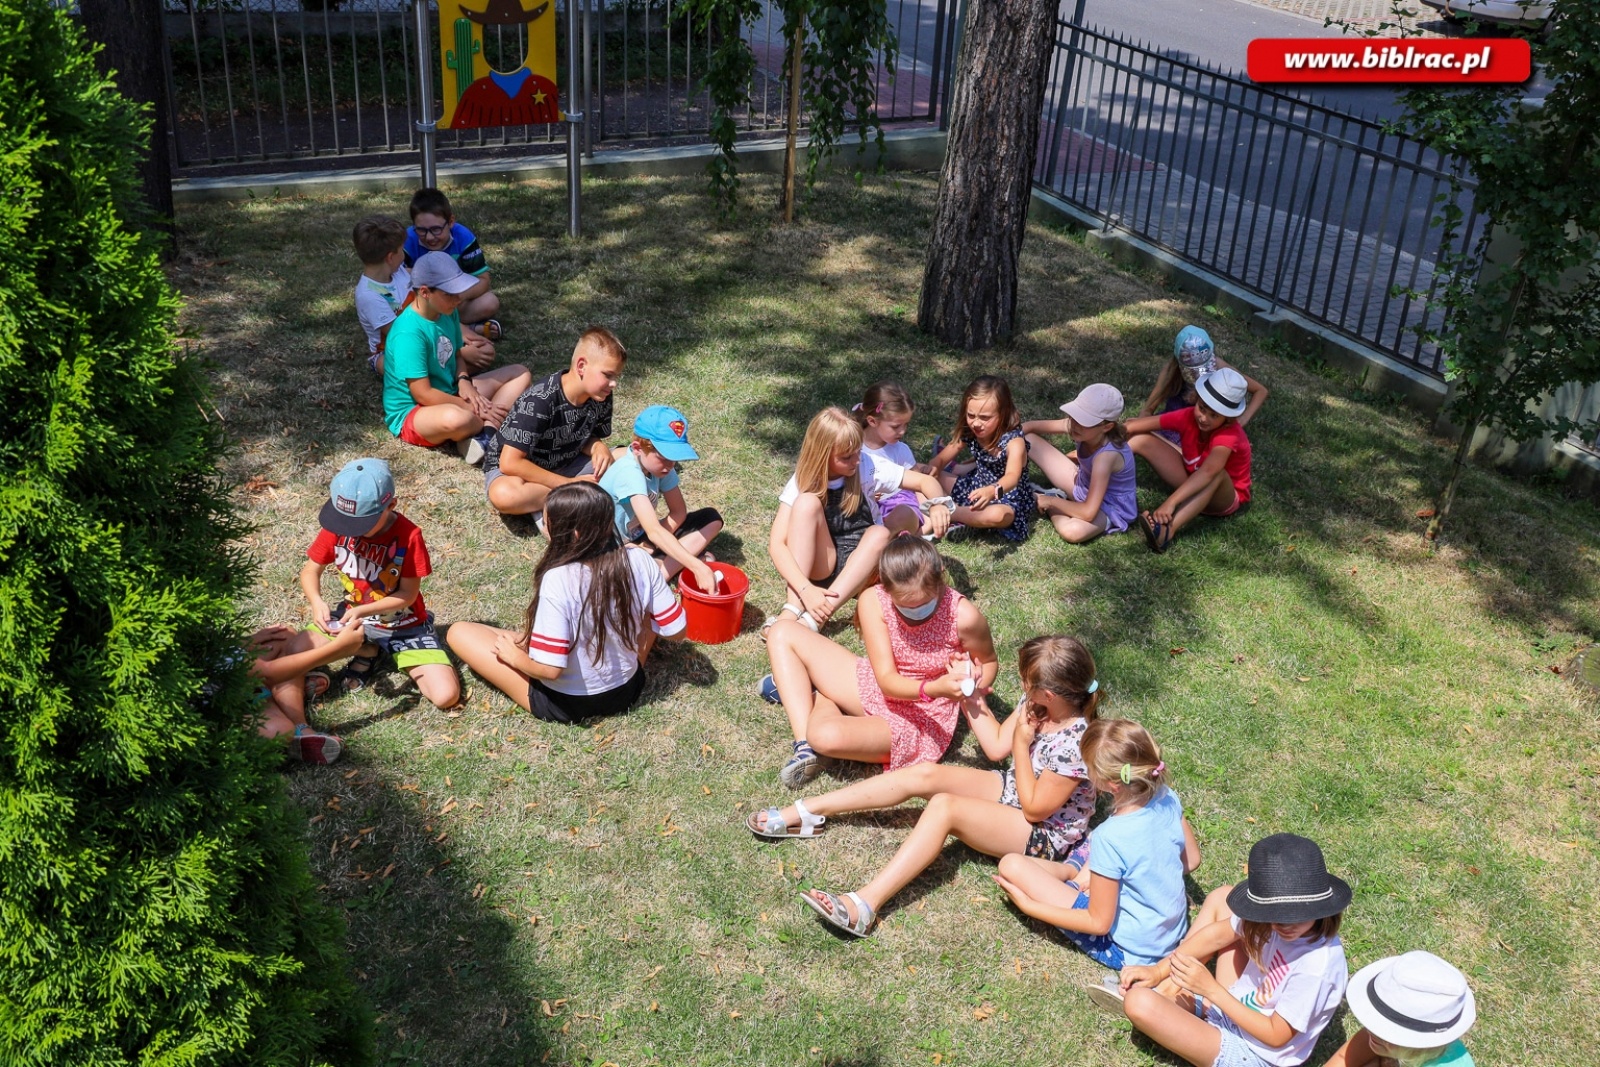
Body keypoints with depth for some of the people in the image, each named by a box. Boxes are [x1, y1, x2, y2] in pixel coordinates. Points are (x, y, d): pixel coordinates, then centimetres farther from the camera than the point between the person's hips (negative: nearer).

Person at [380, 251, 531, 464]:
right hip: (411, 413, -9)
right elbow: (423, 394, -25)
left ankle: (484, 435, -18)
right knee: (457, 419, -44)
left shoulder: (447, 312, -1)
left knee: (520, 374, 4)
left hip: (449, 395, 9)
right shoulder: (409, 333, -26)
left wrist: (464, 381, -8)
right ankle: (492, 425, -7)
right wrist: (475, 409, -20)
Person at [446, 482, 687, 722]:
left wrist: (515, 656, -9)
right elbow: (675, 629, -8)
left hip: (565, 704, -4)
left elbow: (550, 669, -30)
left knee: (459, 632, 5)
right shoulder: (640, 561, -18)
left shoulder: (558, 580, -31)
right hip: (626, 691, 4)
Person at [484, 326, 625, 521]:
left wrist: (599, 446, -20)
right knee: (505, 494, -41)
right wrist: (569, 484, -28)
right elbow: (510, 463, -31)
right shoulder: (539, 401, -30)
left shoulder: (601, 398, -11)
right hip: (512, 468, -6)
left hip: (562, 465, 6)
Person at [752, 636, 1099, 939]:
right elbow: (996, 746, 4)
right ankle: (806, 813, -9)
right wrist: (971, 697, -5)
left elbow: (1035, 809, -23)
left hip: (1047, 834, -8)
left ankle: (864, 905, -38)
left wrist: (1022, 743, -23)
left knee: (944, 806, -30)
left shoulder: (1074, 744, -31)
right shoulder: (1037, 703, -8)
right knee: (924, 774, -12)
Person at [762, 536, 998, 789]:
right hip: (875, 688, 5)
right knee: (784, 633, -5)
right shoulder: (874, 602, -18)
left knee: (828, 736, -34)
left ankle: (820, 700, 5)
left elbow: (989, 662, -2)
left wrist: (975, 687, -25)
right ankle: (805, 749, -11)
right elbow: (887, 681, -21)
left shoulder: (963, 616, -24)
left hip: (917, 719, -5)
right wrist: (932, 689, -41)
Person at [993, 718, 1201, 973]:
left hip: (1126, 950, -7)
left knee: (1012, 865, -9)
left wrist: (1029, 905, -15)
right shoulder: (1167, 797, -16)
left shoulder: (1110, 838, -34)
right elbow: (1192, 860, 3)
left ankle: (1073, 871, 16)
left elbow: (1100, 923, -23)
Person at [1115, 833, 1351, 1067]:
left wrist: (1212, 990, -24)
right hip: (1233, 1008, 8)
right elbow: (1217, 934, 1)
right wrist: (1159, 970, 1)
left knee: (1141, 1004, -26)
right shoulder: (1276, 916, -16)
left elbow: (1276, 1036, -24)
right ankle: (1168, 988, 6)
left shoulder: (1316, 964, -34)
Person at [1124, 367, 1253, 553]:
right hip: (1191, 485, 6)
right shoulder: (1189, 417, -19)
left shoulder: (1229, 434, -33)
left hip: (1225, 497, -6)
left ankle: (1167, 530, -60)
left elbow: (1208, 471, -52)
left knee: (1217, 472, -43)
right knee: (1140, 438, -10)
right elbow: (1132, 425, -17)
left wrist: (1171, 502, -62)